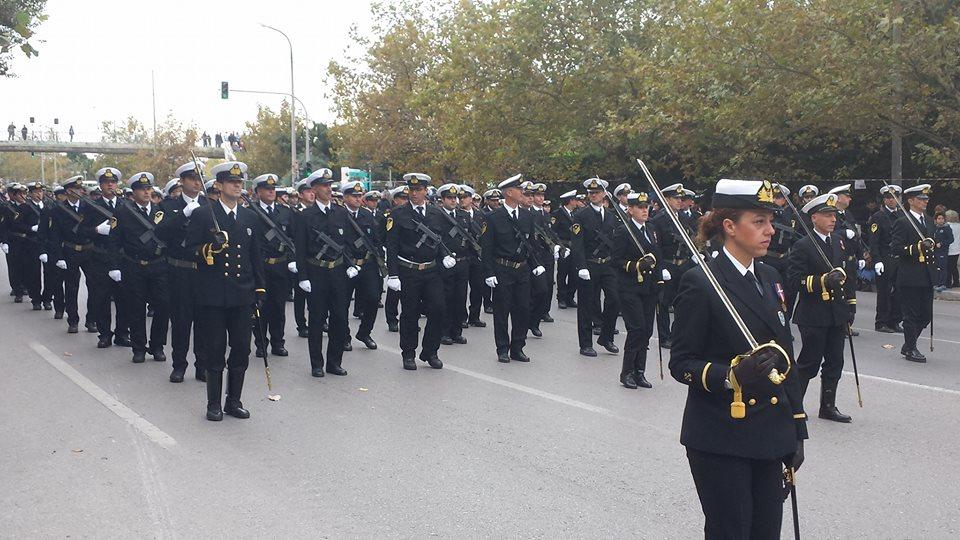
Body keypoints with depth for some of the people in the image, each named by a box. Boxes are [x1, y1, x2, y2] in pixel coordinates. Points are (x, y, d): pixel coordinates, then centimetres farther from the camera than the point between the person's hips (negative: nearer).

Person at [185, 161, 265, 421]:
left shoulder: (249, 217, 11)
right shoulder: (203, 215, -1)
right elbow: (189, 250, -2)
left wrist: (259, 289, 11)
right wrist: (210, 248, -21)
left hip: (242, 295, 4)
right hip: (213, 295, -4)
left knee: (241, 350, 6)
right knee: (215, 351, 3)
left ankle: (234, 400, 19)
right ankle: (214, 404, 14)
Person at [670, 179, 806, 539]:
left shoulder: (769, 278, 11)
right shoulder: (700, 283, -11)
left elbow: (786, 360, 14)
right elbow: (680, 363, -11)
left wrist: (797, 430, 13)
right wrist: (732, 375, -28)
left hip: (768, 437, 7)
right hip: (720, 440, -7)